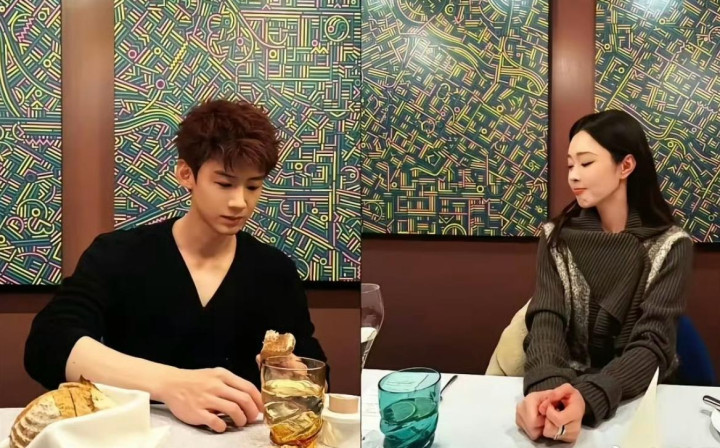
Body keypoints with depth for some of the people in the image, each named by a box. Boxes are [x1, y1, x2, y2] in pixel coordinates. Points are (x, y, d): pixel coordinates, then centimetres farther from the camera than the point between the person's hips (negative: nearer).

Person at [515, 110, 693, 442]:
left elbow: (652, 342, -15)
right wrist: (546, 387, -32)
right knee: (537, 415, -23)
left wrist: (589, 398, -33)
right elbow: (546, 320, -12)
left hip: (639, 396, -1)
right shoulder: (556, 238, 0)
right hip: (566, 389, 1)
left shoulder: (670, 247, -6)